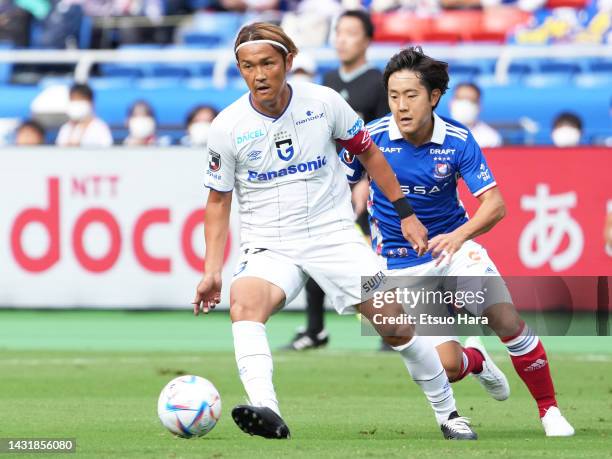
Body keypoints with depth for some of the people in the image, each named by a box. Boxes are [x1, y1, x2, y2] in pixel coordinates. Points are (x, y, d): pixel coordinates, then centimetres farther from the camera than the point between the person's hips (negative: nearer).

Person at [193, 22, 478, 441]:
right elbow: (219, 201, 4)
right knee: (244, 301, -33)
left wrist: (407, 214, 9)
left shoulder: (324, 103, -6)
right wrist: (213, 270, -4)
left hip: (334, 234, 1)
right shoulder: (227, 128, -7)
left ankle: (447, 413, 18)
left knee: (396, 325, -5)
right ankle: (266, 410, -49)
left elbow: (369, 154, 9)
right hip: (268, 245, -1)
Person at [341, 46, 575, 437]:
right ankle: (475, 359, 26)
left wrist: (459, 235, -35)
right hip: (400, 265, -1)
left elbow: (495, 205, -17)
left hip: (455, 247, 1)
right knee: (446, 366, -15)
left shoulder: (458, 140, -14)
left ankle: (549, 409, 3)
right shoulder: (372, 137, -15)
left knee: (507, 320, -20)